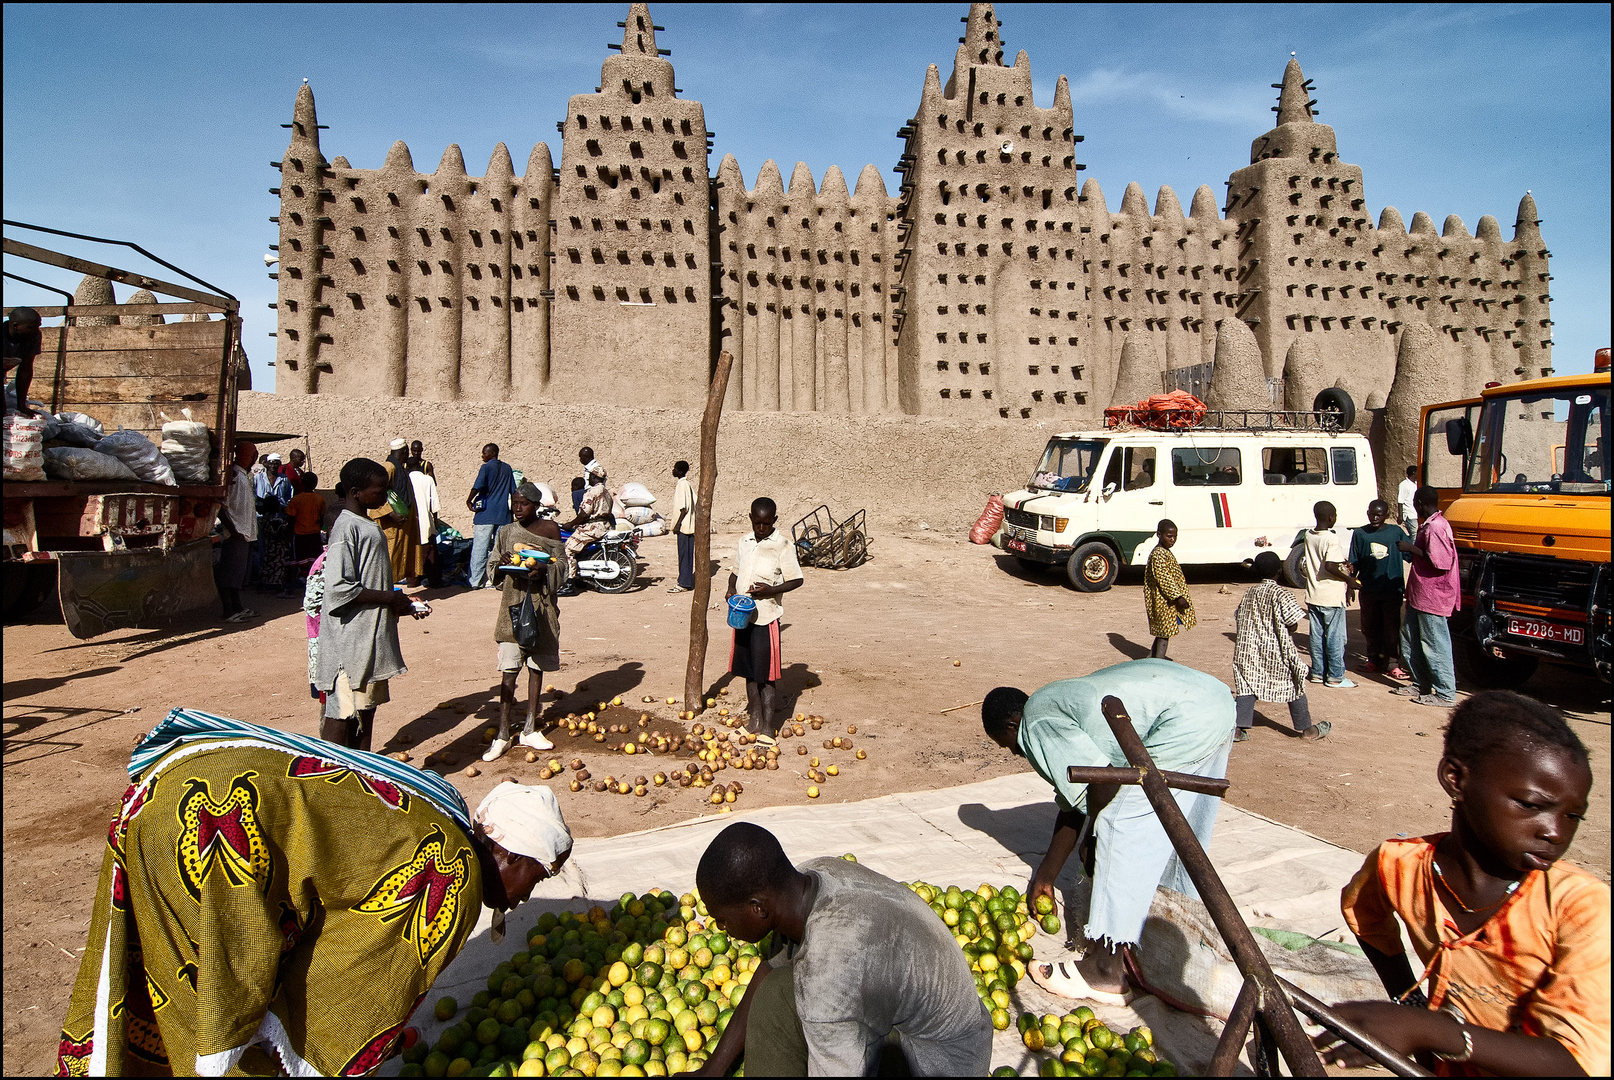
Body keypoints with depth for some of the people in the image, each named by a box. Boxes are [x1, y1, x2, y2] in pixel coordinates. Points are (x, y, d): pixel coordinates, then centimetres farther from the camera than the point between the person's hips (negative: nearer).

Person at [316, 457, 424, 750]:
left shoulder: (368, 524, 15)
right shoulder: (347, 528, -16)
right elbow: (339, 588, -23)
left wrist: (400, 600, 9)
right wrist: (390, 598, -17)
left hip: (372, 636, 10)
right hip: (351, 641, -10)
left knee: (367, 707, 16)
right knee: (341, 714, -2)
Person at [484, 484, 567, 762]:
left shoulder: (550, 529, 1)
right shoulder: (506, 532, 5)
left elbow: (561, 564, 0)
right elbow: (493, 571, 8)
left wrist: (543, 571, -20)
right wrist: (502, 564, -14)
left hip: (542, 604, 0)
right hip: (514, 603, 0)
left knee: (536, 667, 9)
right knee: (509, 670, -3)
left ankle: (529, 730, 19)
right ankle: (503, 734, 4)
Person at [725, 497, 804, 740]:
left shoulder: (783, 545, -9)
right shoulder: (744, 542, 8)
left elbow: (796, 580, -7)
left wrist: (772, 589, -21)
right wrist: (731, 590, -1)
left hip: (767, 617, -6)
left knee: (766, 673, -1)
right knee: (749, 670, 14)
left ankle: (768, 725, 9)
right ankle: (755, 718, 26)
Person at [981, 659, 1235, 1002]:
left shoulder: (1036, 724, -5)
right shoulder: (1057, 708, 23)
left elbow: (1103, 781, -13)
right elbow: (1073, 802, 27)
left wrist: (1093, 836, 5)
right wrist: (1046, 874, 32)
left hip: (1186, 720, -11)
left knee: (1122, 829, -6)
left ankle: (1106, 972, 0)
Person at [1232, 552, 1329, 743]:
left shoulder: (1249, 594, 6)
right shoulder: (1282, 594, -10)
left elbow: (1238, 619, 10)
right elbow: (1293, 624, -13)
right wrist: (1287, 630, 8)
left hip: (1249, 651, 4)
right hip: (1276, 653, -4)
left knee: (1247, 685, 4)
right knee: (1295, 685, 13)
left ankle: (1239, 727, -6)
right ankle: (1307, 729, 25)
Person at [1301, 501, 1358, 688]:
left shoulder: (1308, 535, 5)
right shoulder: (1332, 539, -17)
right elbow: (1330, 567, -27)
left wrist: (1342, 564, 16)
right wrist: (1349, 579, -14)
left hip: (1313, 595, 7)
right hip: (1332, 596, -7)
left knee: (1317, 635, 13)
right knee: (1335, 637, 3)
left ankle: (1317, 672, 19)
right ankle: (1335, 676, 9)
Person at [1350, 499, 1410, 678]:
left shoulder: (1396, 532, 1)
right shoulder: (1359, 534, 3)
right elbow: (1354, 563, 6)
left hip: (1391, 590, -1)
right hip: (1368, 590, 2)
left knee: (1392, 629, 1)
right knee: (1370, 628, 10)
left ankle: (1392, 665, 7)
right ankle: (1374, 660, 24)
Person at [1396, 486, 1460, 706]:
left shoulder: (1435, 527, -20)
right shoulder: (1428, 525, 12)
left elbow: (1442, 562, -26)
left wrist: (1413, 549, -19)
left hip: (1432, 597, -10)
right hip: (1419, 596, 10)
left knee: (1435, 645, -2)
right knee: (1410, 641, 17)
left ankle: (1446, 693, 8)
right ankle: (1421, 685, 28)